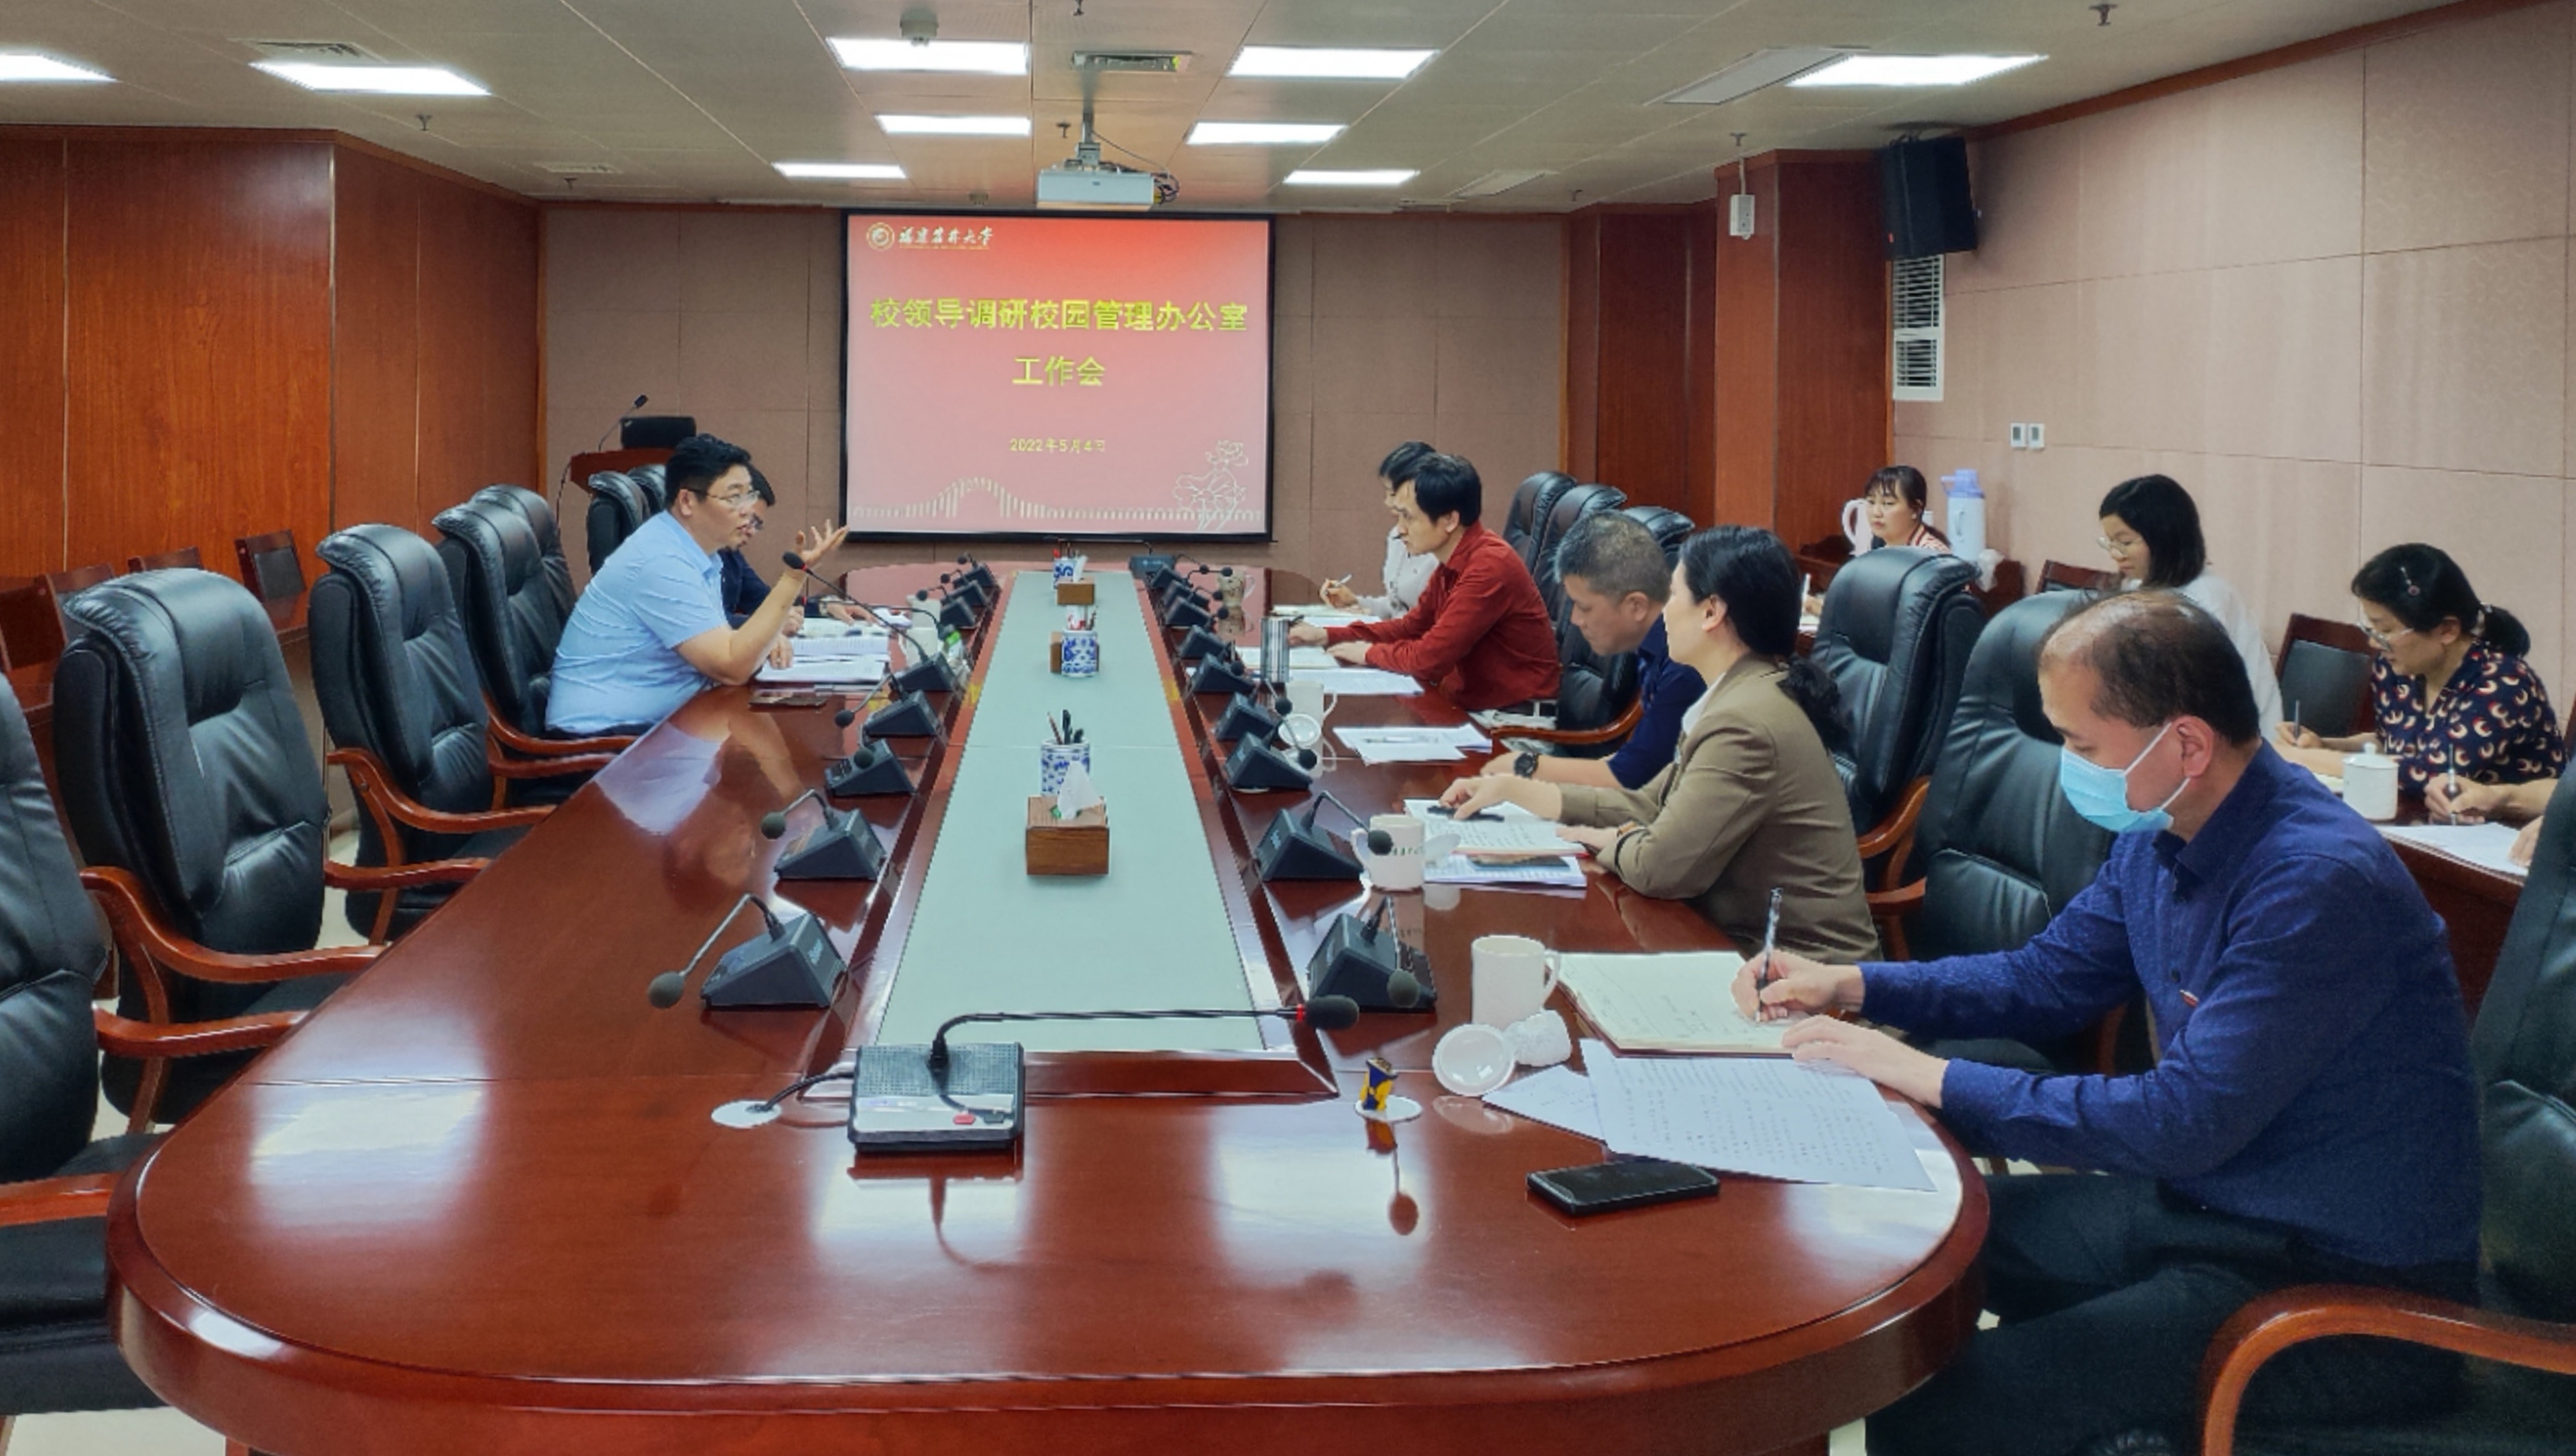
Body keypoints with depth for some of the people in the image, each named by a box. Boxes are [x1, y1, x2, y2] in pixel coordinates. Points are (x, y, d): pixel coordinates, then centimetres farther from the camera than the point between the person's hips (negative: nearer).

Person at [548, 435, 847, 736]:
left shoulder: (699, 552, 8)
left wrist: (764, 640, -4)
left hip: (653, 723, 9)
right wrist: (795, 576, -25)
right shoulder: (662, 562, -19)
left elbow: (720, 648, 18)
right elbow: (732, 668, -22)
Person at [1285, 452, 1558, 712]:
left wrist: (1370, 653, -5)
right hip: (1472, 702, 8)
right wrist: (1327, 635, 7)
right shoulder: (1453, 563, 6)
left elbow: (1430, 657, -23)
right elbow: (1411, 627, 17)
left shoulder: (1490, 566, -22)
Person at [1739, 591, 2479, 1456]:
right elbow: (2048, 978, 16)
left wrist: (1932, 1080, -24)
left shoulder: (2316, 883, -26)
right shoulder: (2158, 836, 2)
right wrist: (1852, 986, 4)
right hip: (2199, 1206, 9)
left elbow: (2186, 1121, -29)